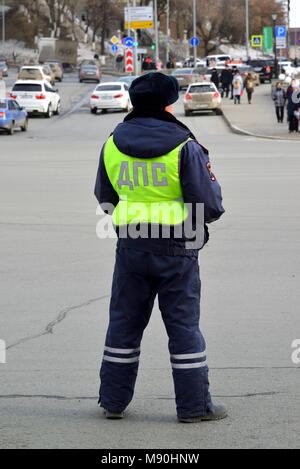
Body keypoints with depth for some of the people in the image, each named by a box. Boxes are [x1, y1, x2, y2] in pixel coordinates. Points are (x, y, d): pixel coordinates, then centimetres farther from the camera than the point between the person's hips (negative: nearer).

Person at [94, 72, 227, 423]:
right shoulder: (185, 147, -12)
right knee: (183, 327, 4)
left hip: (130, 246, 4)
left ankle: (113, 401, 18)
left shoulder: (113, 144, 3)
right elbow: (211, 206, -12)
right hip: (176, 249, -4)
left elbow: (105, 198, 14)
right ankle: (194, 405, 8)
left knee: (124, 324, 13)